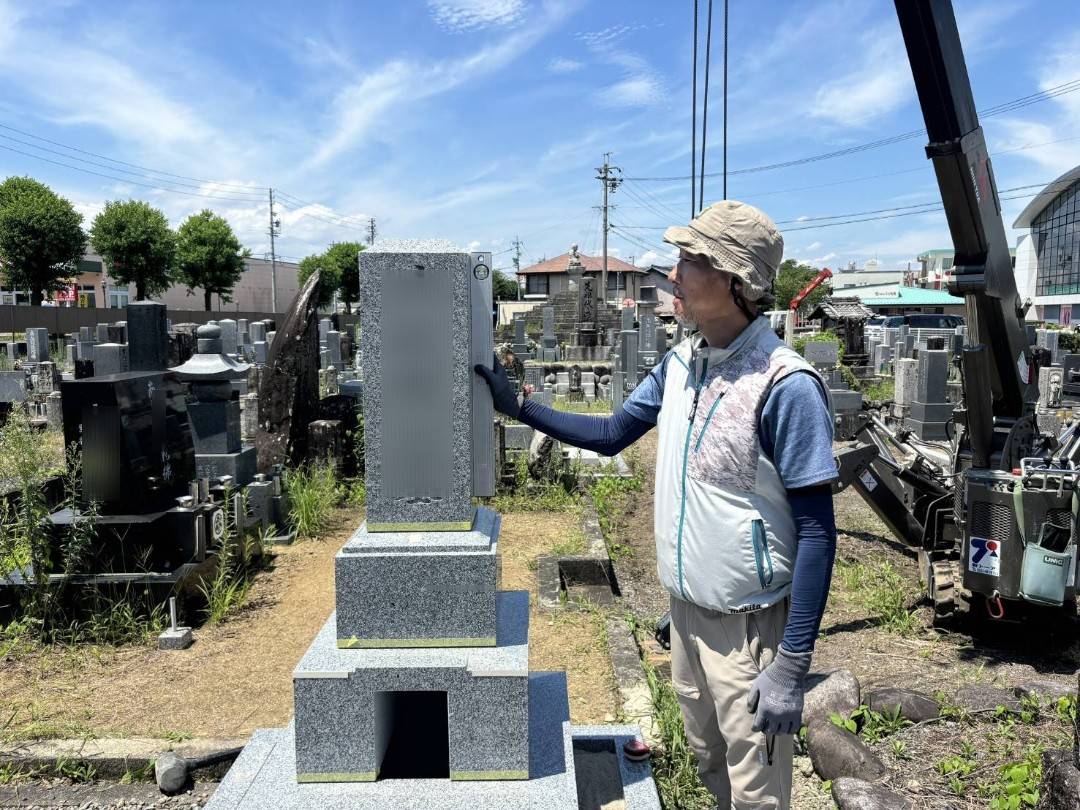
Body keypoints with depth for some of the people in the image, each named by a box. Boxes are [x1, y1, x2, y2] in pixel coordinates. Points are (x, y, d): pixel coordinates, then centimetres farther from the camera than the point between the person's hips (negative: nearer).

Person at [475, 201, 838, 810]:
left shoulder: (785, 387, -23)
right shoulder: (680, 364, 1)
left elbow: (817, 532, -21)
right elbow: (611, 434, 13)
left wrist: (792, 665, -22)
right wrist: (520, 407, 6)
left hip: (750, 625, -7)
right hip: (686, 609, 7)